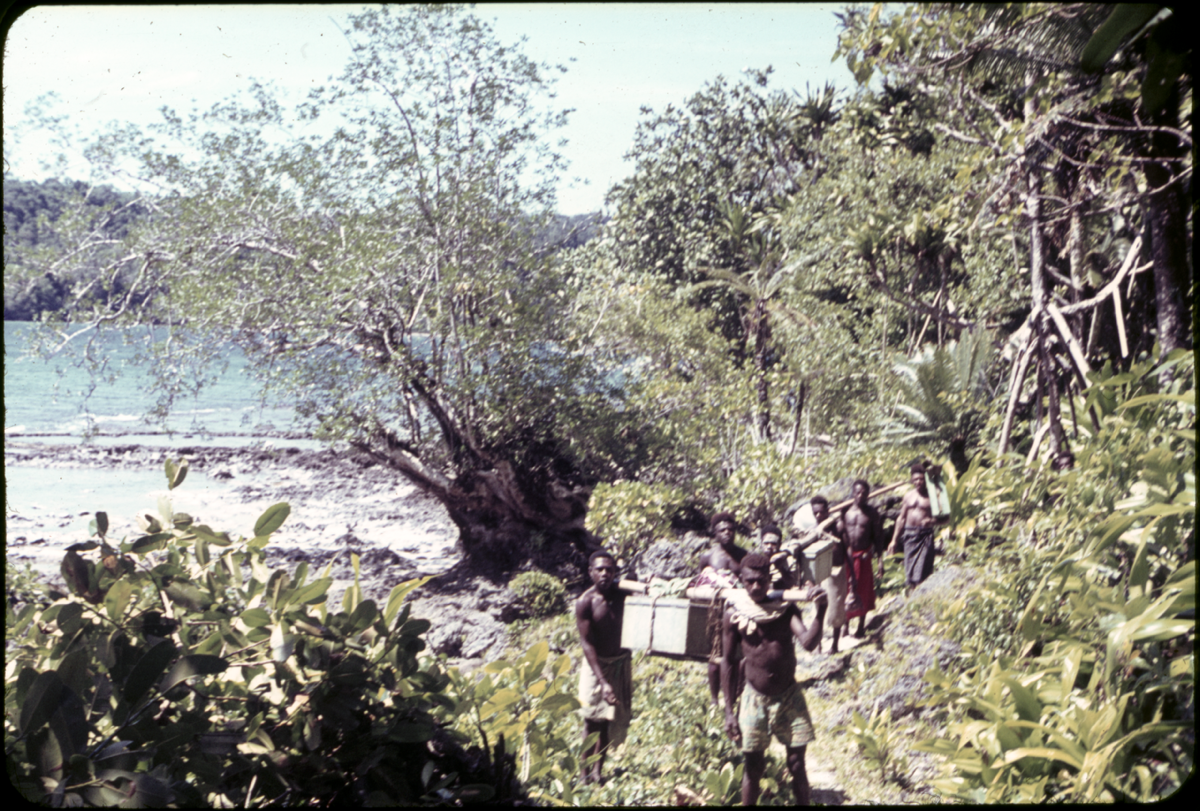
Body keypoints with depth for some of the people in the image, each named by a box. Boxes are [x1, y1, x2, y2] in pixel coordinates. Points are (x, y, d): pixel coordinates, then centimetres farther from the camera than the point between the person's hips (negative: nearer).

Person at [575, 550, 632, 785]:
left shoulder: (622, 596, -6)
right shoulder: (585, 602, -15)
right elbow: (587, 644, -17)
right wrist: (603, 681, -23)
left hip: (621, 663, 3)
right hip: (595, 664, -3)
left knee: (609, 720, 8)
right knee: (592, 720, 3)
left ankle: (597, 770, 17)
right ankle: (585, 773, 13)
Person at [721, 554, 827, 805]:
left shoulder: (786, 608, -8)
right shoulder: (734, 615, -9)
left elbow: (808, 642, -22)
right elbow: (728, 663, -1)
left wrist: (821, 611, -39)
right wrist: (729, 711, -1)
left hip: (789, 697, 1)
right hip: (755, 699, 0)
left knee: (797, 764, 7)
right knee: (753, 766, 8)